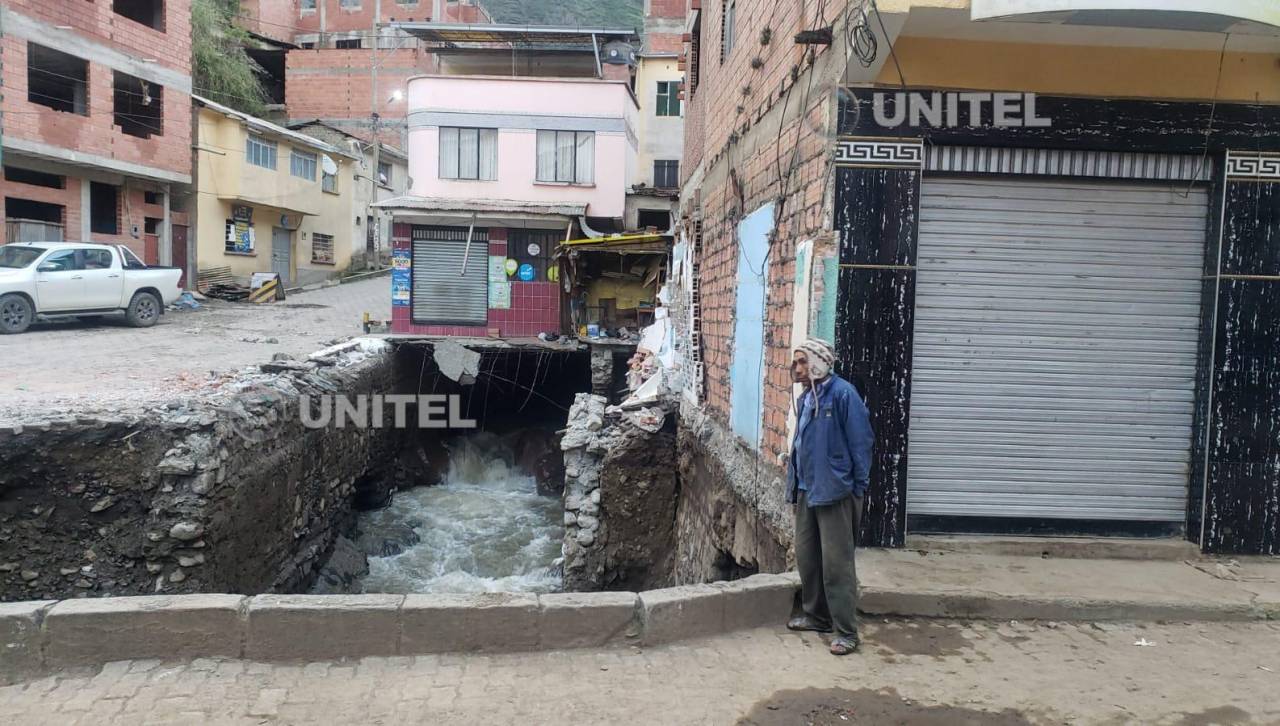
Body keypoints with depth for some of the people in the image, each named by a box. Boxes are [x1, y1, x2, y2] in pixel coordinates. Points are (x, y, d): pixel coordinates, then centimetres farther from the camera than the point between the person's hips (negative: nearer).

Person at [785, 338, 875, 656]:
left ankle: (846, 631, 5)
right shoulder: (805, 398, 10)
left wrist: (858, 486, -12)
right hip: (807, 490, 9)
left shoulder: (842, 393, -16)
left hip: (835, 492, -9)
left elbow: (861, 441, -15)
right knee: (806, 556, 16)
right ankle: (816, 615, 32)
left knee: (836, 563, -4)